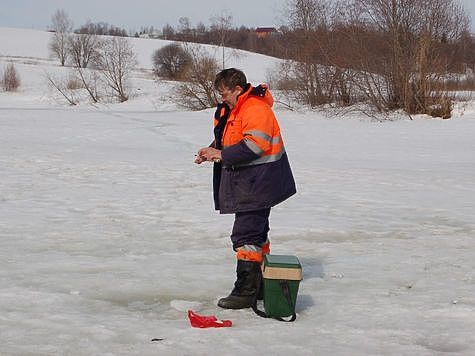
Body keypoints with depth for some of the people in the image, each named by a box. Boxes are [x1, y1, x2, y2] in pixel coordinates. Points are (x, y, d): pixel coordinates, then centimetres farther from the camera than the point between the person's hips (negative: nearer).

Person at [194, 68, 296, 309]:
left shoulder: (256, 109, -18)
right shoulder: (231, 110, 15)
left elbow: (254, 145, -26)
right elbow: (226, 140, 24)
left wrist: (222, 154, -21)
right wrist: (212, 151, 4)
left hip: (258, 184, -11)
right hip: (246, 182, 11)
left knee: (246, 233, -12)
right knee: (256, 232, 17)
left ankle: (246, 292, -9)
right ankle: (261, 284, 28)